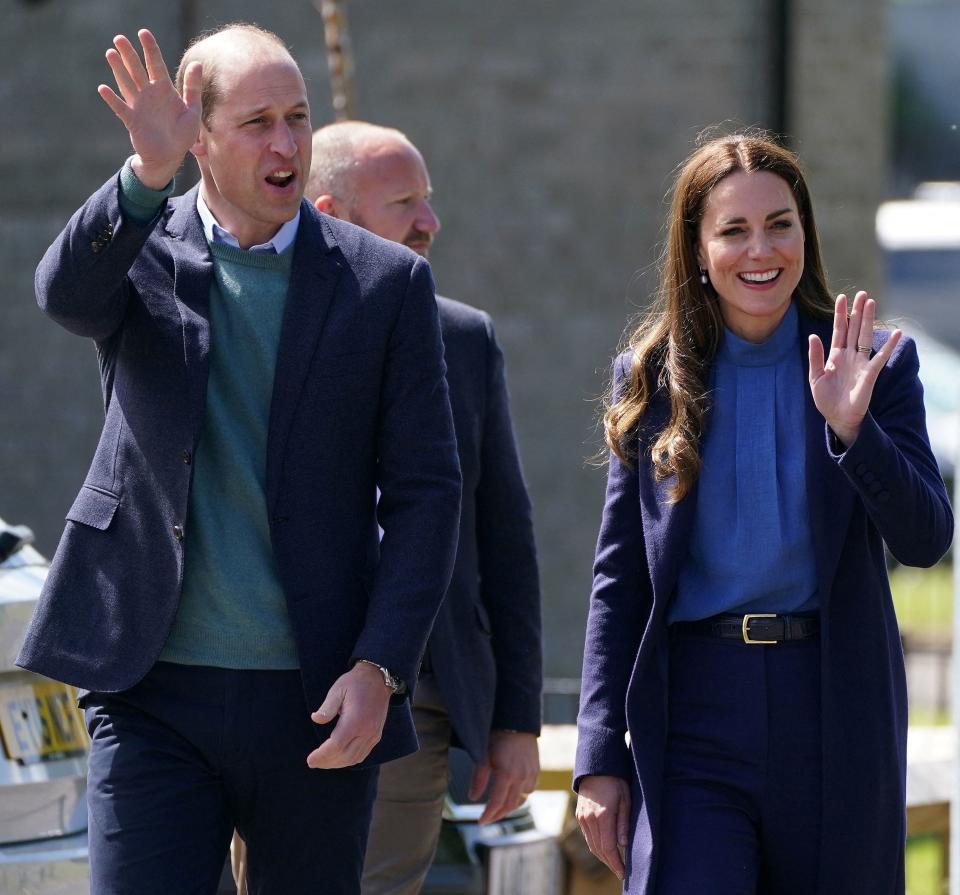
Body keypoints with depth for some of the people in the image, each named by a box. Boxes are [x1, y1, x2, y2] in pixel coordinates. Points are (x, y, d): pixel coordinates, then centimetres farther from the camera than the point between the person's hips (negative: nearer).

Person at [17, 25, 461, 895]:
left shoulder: (387, 283, 3)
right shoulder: (139, 252, 3)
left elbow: (424, 491, 2)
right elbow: (66, 292, -21)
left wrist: (381, 668, -8)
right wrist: (147, 173, -38)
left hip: (317, 701, 1)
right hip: (155, 693, -1)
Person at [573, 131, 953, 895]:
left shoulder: (873, 365, 3)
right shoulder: (652, 378, 6)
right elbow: (618, 579, 7)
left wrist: (852, 428, -20)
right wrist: (601, 758, 2)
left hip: (837, 719, 0)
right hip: (694, 719, 0)